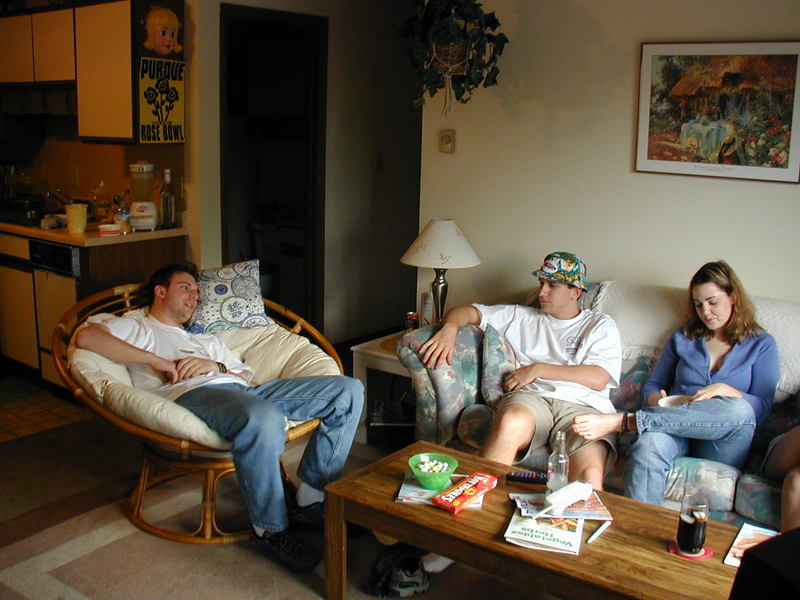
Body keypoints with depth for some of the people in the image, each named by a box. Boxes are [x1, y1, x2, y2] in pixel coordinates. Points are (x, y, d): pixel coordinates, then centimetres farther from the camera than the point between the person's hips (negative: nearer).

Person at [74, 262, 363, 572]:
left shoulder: (206, 341, 42)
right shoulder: (137, 326, 25)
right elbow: (85, 336, 2)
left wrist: (216, 366, 6)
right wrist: (156, 360, -3)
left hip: (243, 391, 7)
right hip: (191, 394, -7)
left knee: (348, 390, -10)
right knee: (263, 418, -44)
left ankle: (308, 502, -8)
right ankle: (271, 529, -21)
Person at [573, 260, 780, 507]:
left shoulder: (761, 343, 13)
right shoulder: (683, 337, 21)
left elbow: (762, 407, 3)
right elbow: (653, 385, 20)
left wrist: (725, 390, -16)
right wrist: (655, 400, -5)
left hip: (720, 446, -1)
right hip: (678, 434, 1)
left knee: (740, 410, -38)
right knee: (649, 443, -37)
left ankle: (625, 421, -36)